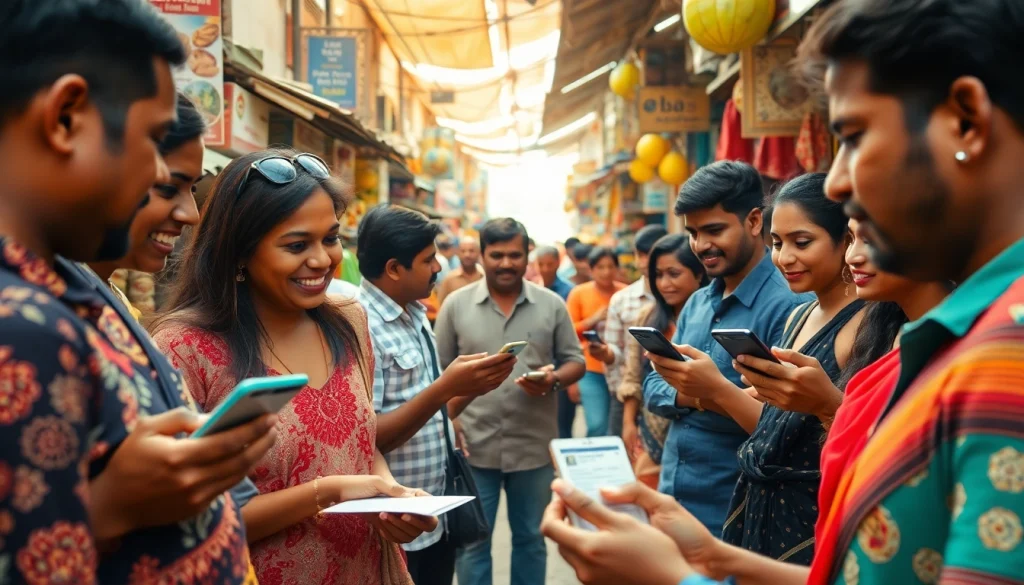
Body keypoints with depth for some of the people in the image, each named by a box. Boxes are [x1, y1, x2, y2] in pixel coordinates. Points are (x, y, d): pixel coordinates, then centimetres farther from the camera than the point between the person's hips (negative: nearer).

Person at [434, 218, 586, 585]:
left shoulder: (552, 305, 1)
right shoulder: (456, 304, 0)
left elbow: (575, 361, 5)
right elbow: (439, 372, 2)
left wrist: (554, 380, -17)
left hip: (534, 447, 1)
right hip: (473, 447, -1)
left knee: (531, 537, 16)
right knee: (471, 541, 9)